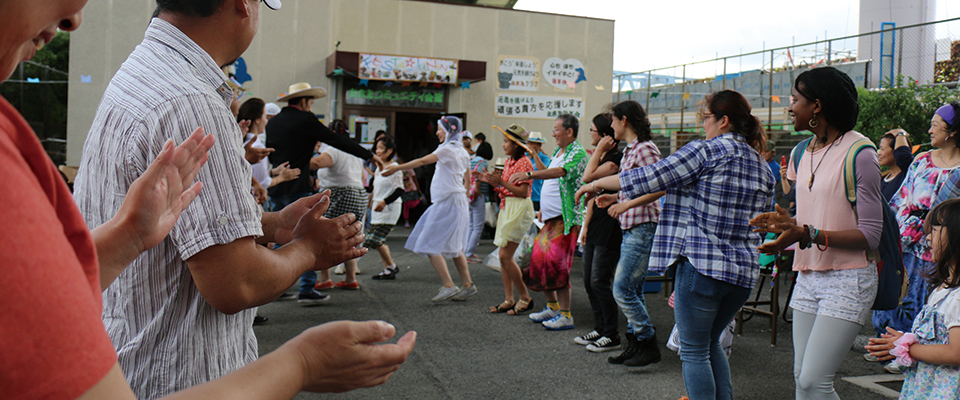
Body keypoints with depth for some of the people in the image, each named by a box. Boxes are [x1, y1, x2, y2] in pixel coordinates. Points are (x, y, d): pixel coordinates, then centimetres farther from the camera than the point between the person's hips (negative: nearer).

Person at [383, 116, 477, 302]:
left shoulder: (448, 149, -12)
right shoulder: (462, 152, 15)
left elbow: (422, 161, -20)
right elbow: (467, 179, 24)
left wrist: (397, 168, -19)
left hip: (447, 202, -10)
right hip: (458, 202, 10)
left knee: (430, 245, -9)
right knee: (454, 246, 15)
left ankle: (449, 287, -13)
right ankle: (467, 285, 17)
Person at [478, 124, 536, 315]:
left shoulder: (523, 163, -12)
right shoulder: (508, 162, 16)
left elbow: (522, 192, -18)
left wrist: (501, 181, -22)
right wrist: (489, 180, 7)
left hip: (519, 209, -9)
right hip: (506, 208, 9)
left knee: (505, 256, -11)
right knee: (503, 256, 7)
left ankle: (525, 298, 1)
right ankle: (509, 299, 13)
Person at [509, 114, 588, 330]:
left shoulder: (578, 153, -12)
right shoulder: (558, 152, 17)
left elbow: (560, 172, -31)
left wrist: (529, 174, -41)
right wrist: (543, 208, 21)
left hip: (566, 218, -9)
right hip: (551, 217, 9)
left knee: (556, 263, -12)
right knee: (539, 259, 10)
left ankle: (565, 315, -5)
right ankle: (552, 307, 24)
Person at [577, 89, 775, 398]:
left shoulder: (705, 151, -10)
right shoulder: (763, 167, 14)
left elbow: (648, 178, -9)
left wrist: (597, 184, 3)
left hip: (702, 265, -8)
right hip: (744, 271, 8)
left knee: (694, 352, 3)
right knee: (711, 343, 22)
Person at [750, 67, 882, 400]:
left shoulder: (860, 154, -12)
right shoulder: (803, 153, 12)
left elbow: (870, 234, -15)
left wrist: (809, 234, -25)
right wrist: (788, 223, 0)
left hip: (848, 280, -7)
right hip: (808, 277, 8)